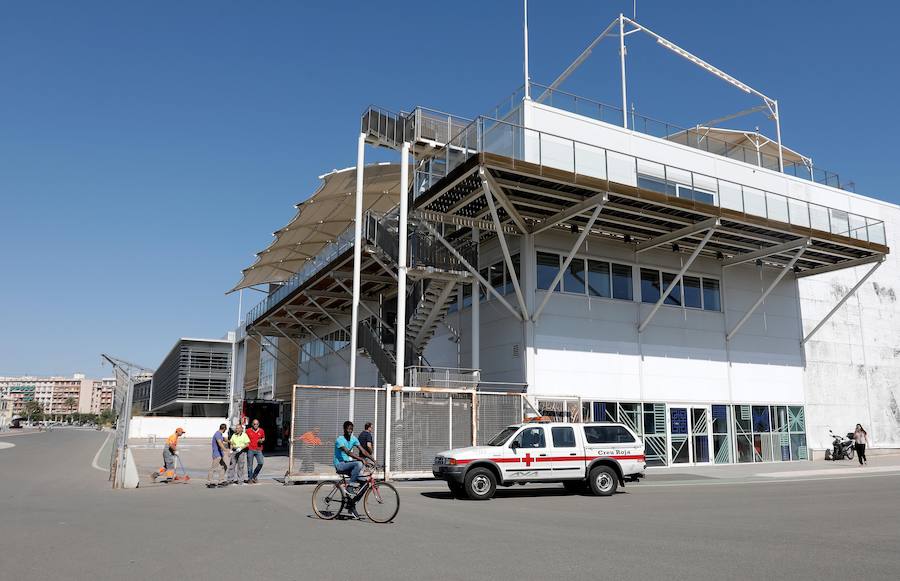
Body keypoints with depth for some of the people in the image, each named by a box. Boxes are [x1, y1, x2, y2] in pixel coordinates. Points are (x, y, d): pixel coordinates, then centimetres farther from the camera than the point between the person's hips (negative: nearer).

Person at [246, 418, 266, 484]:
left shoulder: (261, 431, 6)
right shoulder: (248, 431, 0)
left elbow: (263, 438, 19)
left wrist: (261, 440, -3)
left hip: (258, 450, 2)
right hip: (250, 450, -2)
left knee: (260, 463, -9)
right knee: (250, 464, 1)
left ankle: (254, 476, 11)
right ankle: (249, 479, 13)